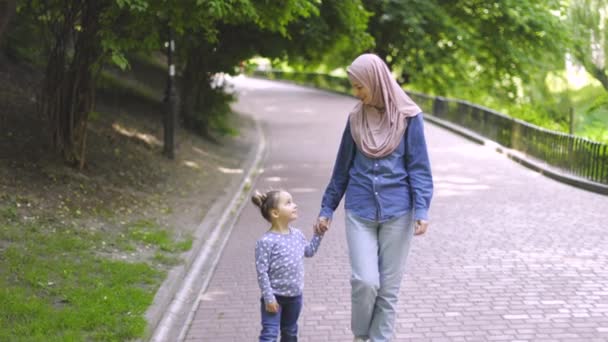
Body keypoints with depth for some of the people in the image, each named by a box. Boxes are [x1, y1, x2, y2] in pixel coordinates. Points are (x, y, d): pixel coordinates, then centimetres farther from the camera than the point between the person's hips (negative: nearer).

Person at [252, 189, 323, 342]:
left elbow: (309, 251, 22)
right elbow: (262, 272, -21)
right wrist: (268, 298, -21)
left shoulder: (297, 234, 2)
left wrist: (318, 235, 12)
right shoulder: (267, 241, -22)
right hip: (275, 296, -7)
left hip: (295, 295, 7)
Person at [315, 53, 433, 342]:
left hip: (396, 212, -2)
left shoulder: (408, 117, -4)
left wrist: (422, 210, -13)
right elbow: (342, 168, 12)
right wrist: (327, 209, 14)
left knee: (388, 285, 5)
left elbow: (419, 168, -4)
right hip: (360, 212, 2)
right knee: (364, 281, -7)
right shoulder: (356, 118, 5)